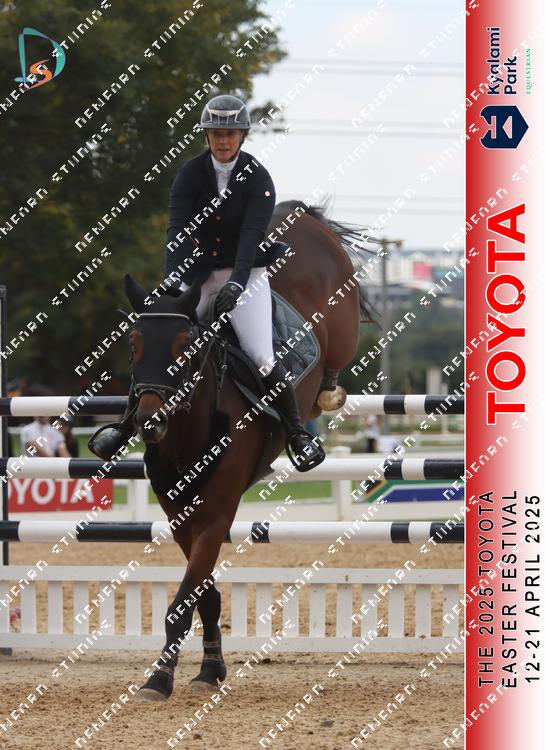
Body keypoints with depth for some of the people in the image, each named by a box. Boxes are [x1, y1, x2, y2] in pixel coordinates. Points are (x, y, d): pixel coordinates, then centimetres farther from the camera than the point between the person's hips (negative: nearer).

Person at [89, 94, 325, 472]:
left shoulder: (257, 179, -9)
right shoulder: (191, 174, -3)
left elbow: (252, 235, -20)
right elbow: (179, 231, -12)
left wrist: (237, 282, -34)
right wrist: (171, 282, -26)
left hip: (245, 273, -3)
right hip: (198, 273, 3)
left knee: (261, 356, -16)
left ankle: (299, 435, -2)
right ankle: (128, 423, 4)